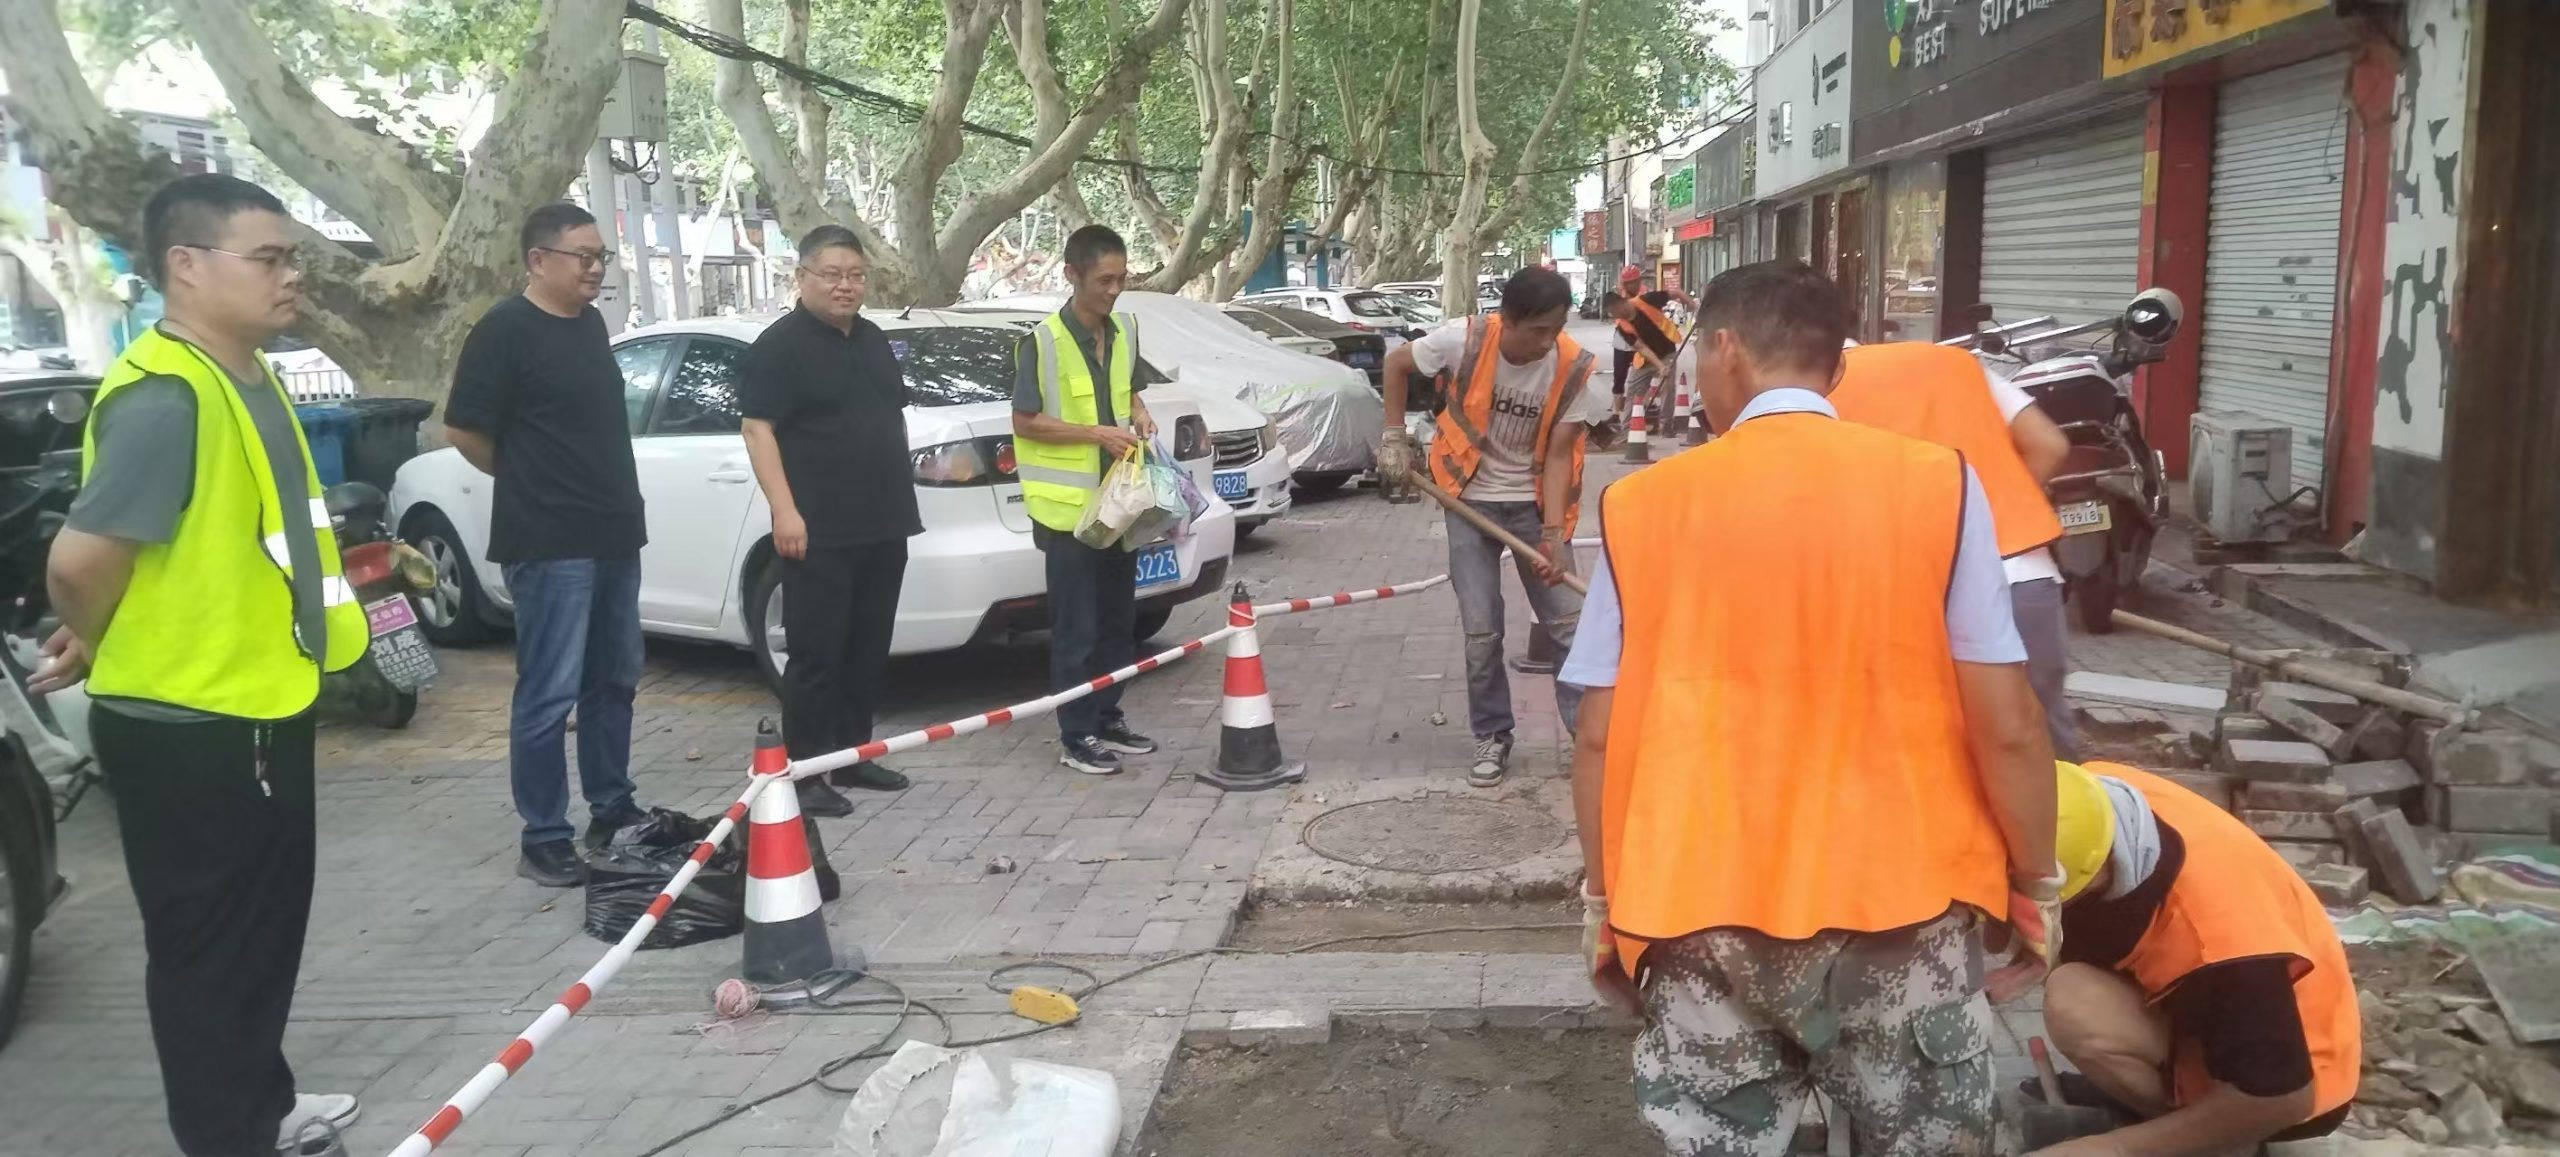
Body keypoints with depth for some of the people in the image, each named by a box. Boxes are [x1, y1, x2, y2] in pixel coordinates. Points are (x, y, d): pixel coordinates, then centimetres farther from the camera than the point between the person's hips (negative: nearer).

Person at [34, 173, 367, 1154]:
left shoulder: (250, 377, 7)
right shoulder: (165, 396, -24)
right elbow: (81, 559, -29)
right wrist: (99, 646, -9)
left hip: (257, 709, 10)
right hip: (187, 730, -9)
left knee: (268, 924, 22)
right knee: (210, 944, 4)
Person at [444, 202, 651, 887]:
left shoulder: (589, 322, 13)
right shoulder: (505, 330, -11)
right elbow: (464, 430, -9)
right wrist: (529, 482, 4)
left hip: (613, 535, 8)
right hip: (550, 544, -8)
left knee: (613, 682, 15)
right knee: (550, 694, -4)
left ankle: (612, 812, 26)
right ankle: (545, 841, 3)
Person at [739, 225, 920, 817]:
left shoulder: (874, 340, 16)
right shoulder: (779, 344, -7)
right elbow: (759, 429, -13)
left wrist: (902, 496, 20)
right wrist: (784, 509, -21)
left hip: (883, 526, 8)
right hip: (820, 531, -7)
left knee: (868, 650, 12)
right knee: (817, 653, -4)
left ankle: (852, 755, 23)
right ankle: (804, 773, 2)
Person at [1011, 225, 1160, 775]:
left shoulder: (1125, 330, 7)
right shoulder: (1043, 341, -14)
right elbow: (1025, 423, -12)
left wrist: (1139, 415, 0)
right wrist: (1096, 433, -19)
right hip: (1067, 504, -7)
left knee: (1117, 620, 14)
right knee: (1076, 626, -1)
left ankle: (1108, 718, 26)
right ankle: (1076, 736, 8)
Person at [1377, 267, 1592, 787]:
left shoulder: (1575, 368, -17)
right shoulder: (1463, 340, -20)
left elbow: (1557, 454, -12)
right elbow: (1396, 362, -1)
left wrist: (1553, 531, -21)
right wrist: (1394, 439, -3)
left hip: (1535, 503, 1)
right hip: (1471, 500, 0)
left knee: (1569, 622, -2)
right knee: (1481, 630, 0)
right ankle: (1492, 737, 17)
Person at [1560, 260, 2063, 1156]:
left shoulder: (1644, 505, -3)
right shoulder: (1936, 484, -6)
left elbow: (1601, 737, -1)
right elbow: (2007, 729, -5)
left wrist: (1603, 900, 11)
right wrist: (2037, 881, 10)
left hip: (1706, 916, 0)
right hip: (1901, 901, 0)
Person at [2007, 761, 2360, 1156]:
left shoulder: (2213, 919, -38)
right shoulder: (2093, 797, -20)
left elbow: (2282, 1098, -27)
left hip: (2285, 1069, -8)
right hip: (2208, 1003, 8)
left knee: (2074, 1009, -29)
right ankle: (2163, 1085, 6)